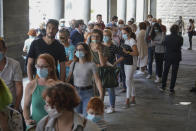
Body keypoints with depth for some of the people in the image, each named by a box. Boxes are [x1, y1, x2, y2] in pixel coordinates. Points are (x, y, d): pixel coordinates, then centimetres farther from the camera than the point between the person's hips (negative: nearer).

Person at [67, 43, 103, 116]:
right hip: (76, 92, 3)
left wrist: (101, 95, -17)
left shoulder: (91, 65, -7)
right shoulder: (73, 64, 2)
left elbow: (97, 80, -9)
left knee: (86, 116, -7)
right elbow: (68, 78, 7)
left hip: (88, 93, -3)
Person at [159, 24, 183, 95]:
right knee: (174, 73, 7)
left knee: (165, 72, 18)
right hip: (176, 58, -2)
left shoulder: (167, 37, -11)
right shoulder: (180, 38, -15)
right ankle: (171, 89, 11)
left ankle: (163, 87, 26)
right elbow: (180, 45, 1)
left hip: (168, 57, 2)